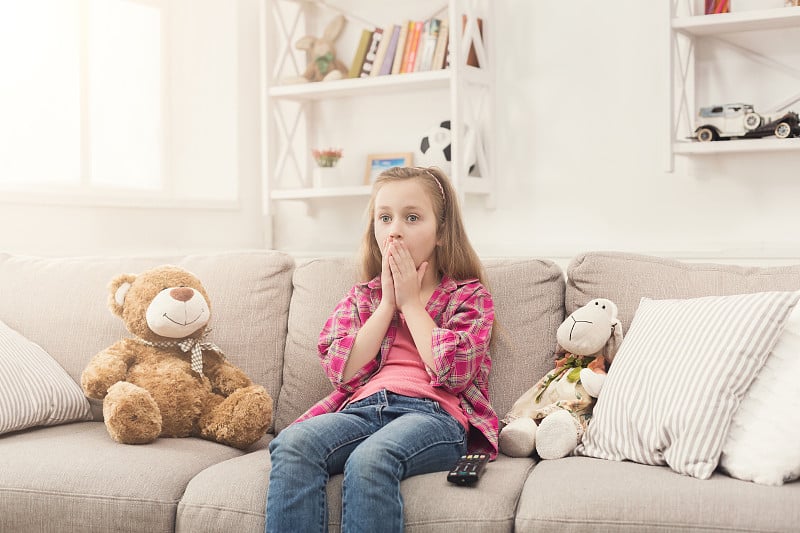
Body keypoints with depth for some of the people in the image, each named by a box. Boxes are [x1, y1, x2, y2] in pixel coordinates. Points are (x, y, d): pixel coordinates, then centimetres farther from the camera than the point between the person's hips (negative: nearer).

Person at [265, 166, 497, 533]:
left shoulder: (469, 296, 13)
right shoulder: (362, 297, 23)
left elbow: (453, 373, -5)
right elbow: (342, 372, 6)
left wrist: (410, 300, 3)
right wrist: (388, 302, 5)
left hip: (432, 413, -3)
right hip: (363, 408, 4)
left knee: (369, 458, -38)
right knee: (292, 444, -31)